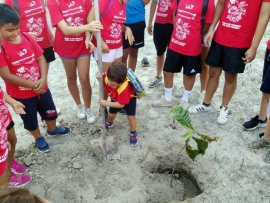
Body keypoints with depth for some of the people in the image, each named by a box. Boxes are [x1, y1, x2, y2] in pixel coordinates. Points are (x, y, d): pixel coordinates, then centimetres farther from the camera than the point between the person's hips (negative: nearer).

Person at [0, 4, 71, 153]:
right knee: (30, 120, 18)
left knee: (50, 111, 24)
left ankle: (52, 130, 53)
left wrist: (43, 79, -17)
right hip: (20, 94, -4)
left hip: (41, 87, 4)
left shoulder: (27, 37, -9)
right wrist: (32, 85, -19)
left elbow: (40, 58, -3)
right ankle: (39, 139, 44)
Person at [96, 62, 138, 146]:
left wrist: (106, 103, -36)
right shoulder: (106, 77, -37)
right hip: (116, 98, 5)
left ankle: (133, 133, 15)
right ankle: (109, 123, 50)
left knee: (131, 116, -11)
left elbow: (121, 104, -37)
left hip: (129, 97, -4)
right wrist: (98, 77, -35)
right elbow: (101, 78, -9)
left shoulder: (124, 88, -49)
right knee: (111, 114, 13)